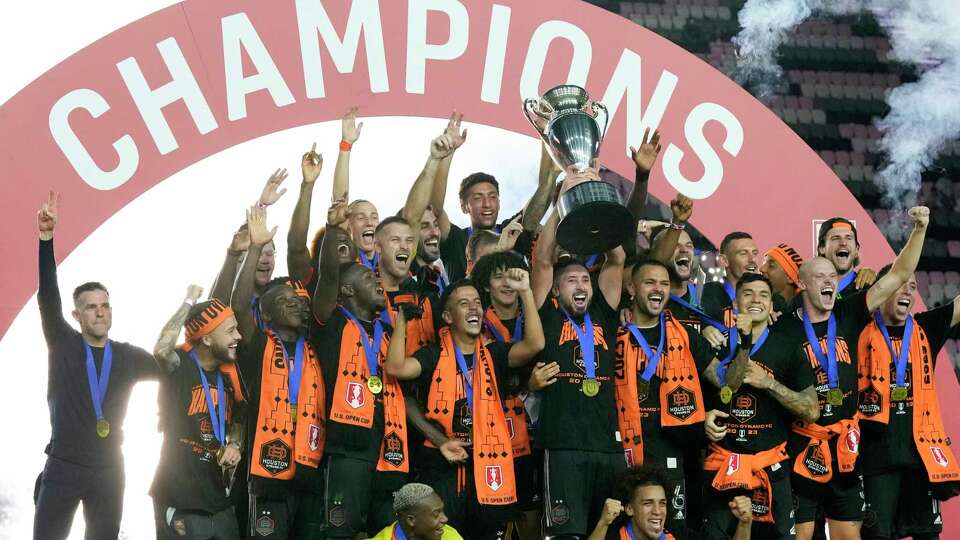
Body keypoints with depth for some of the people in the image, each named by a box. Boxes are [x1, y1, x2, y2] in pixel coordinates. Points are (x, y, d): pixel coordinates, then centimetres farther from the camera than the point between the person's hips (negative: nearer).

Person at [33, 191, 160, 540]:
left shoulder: (129, 357, 7)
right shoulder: (63, 346, 0)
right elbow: (48, 297, -12)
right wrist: (46, 239, -25)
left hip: (109, 471, 3)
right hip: (63, 468, -2)